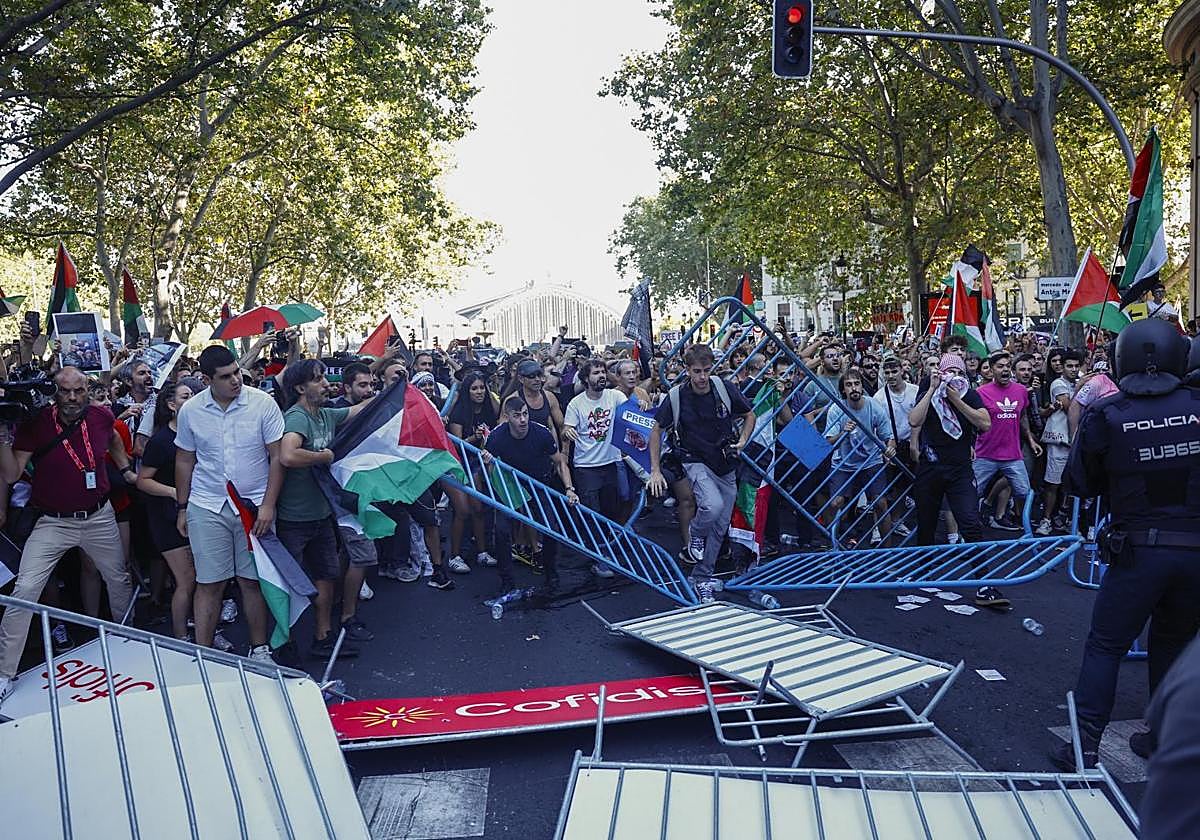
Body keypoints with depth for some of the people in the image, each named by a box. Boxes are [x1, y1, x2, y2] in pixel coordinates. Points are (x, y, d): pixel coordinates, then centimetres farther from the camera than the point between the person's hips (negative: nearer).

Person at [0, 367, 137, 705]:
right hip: (53, 523, -3)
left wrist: (125, 469, 13)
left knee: (119, 579, 18)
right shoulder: (35, 425, -15)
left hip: (99, 518, 3)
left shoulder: (101, 417, -6)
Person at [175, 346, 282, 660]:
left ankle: (259, 648, 21)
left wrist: (268, 505, -10)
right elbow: (184, 461, 12)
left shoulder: (263, 403, -7)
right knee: (209, 583, 3)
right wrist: (182, 509, 13)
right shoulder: (190, 410, 0)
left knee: (252, 581, 7)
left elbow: (277, 457, -4)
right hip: (207, 507, 1)